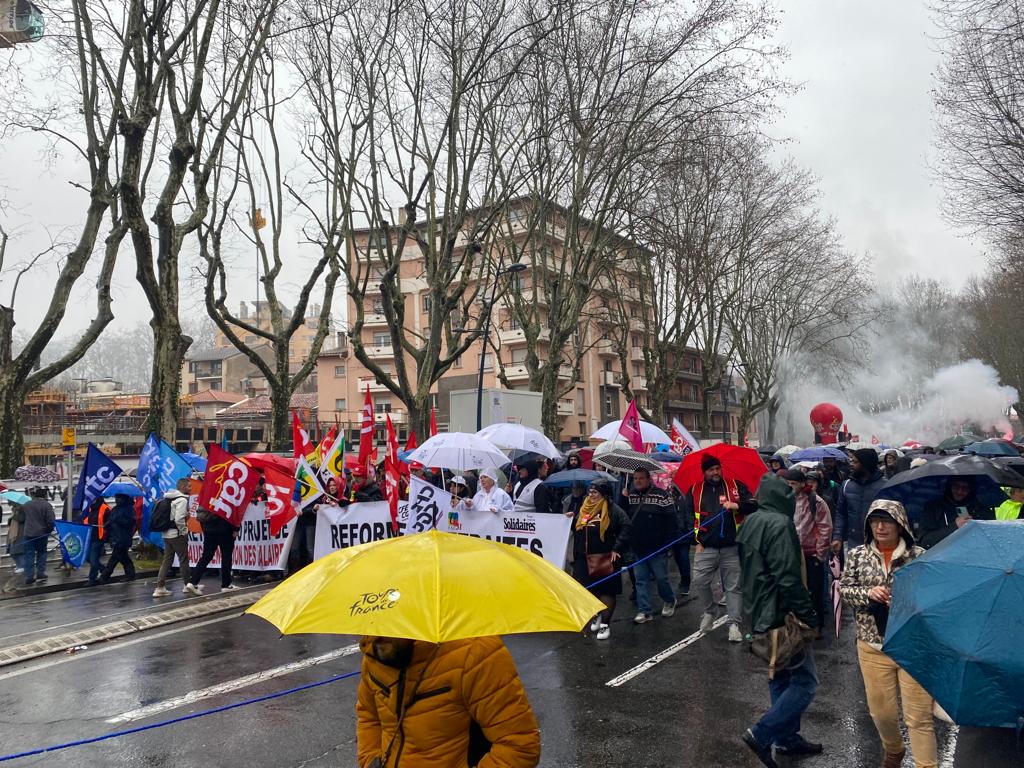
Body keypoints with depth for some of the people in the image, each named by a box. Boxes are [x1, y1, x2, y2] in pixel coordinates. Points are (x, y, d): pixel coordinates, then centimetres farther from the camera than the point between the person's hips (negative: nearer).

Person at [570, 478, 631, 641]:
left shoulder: (613, 509, -8)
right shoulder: (583, 509, 11)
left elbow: (626, 527, -17)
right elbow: (575, 531, 23)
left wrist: (616, 548, -19)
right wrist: (570, 520, 3)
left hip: (606, 559, -6)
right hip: (584, 559, 6)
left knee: (606, 590, 1)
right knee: (588, 589, 12)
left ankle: (605, 624, 8)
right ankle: (597, 615, 35)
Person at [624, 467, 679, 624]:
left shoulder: (661, 495, -9)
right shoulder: (629, 497, 5)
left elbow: (672, 521, -10)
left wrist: (670, 543, -12)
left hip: (657, 549, -4)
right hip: (637, 548, 4)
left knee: (661, 578, 4)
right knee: (641, 580, 6)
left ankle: (669, 601, 32)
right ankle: (644, 612, 13)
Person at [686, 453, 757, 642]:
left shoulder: (735, 486, 4)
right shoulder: (695, 490, 6)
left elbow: (754, 505, -1)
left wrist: (737, 506, -20)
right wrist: (696, 538, 1)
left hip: (731, 548, -1)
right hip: (706, 548, 1)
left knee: (734, 586, 2)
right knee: (699, 581, -2)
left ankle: (734, 624, 10)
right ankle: (709, 612, 24)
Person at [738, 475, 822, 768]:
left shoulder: (751, 522, 10)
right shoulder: (779, 524, -19)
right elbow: (788, 577, -24)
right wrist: (808, 614, -17)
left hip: (760, 614, 10)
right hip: (781, 615, -10)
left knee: (781, 678, 19)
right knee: (804, 681, -2)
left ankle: (787, 737, 28)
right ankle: (762, 734, -4)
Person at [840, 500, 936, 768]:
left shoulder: (919, 556, -5)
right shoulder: (857, 555, 2)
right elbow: (843, 589, 5)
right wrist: (868, 593, -14)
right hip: (873, 646, 3)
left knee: (919, 716, -1)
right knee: (882, 712, 16)